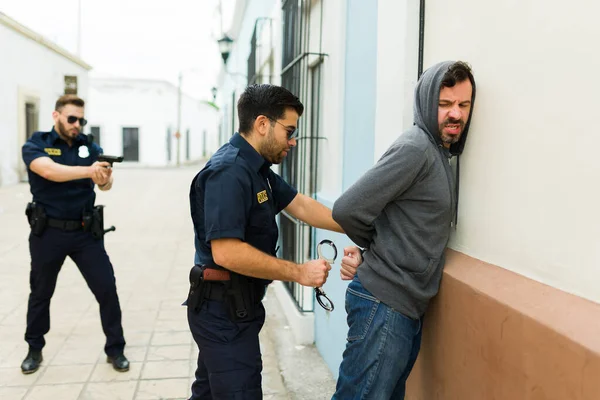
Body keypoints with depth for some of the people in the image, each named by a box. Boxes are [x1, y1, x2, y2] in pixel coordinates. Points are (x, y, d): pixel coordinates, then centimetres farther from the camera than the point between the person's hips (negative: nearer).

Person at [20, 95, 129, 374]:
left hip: (86, 232, 2)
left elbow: (105, 184, -9)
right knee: (41, 292, 15)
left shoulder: (89, 147, 2)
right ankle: (34, 349, 36)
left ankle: (115, 349, 15)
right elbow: (49, 170, -27)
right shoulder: (35, 145, -6)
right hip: (48, 233, -1)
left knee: (107, 289, -1)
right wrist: (87, 171, -39)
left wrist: (106, 178, -32)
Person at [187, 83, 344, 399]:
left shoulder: (257, 168, 10)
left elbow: (301, 206, 10)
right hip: (224, 311, -10)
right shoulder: (229, 172, -23)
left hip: (233, 306, 10)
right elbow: (226, 252, -30)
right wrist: (299, 272, -24)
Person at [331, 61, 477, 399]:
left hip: (409, 307, 9)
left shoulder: (440, 154, 14)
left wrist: (366, 255, -3)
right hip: (383, 304, -9)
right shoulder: (415, 148, -15)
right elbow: (348, 210, -21)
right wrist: (373, 249, -3)